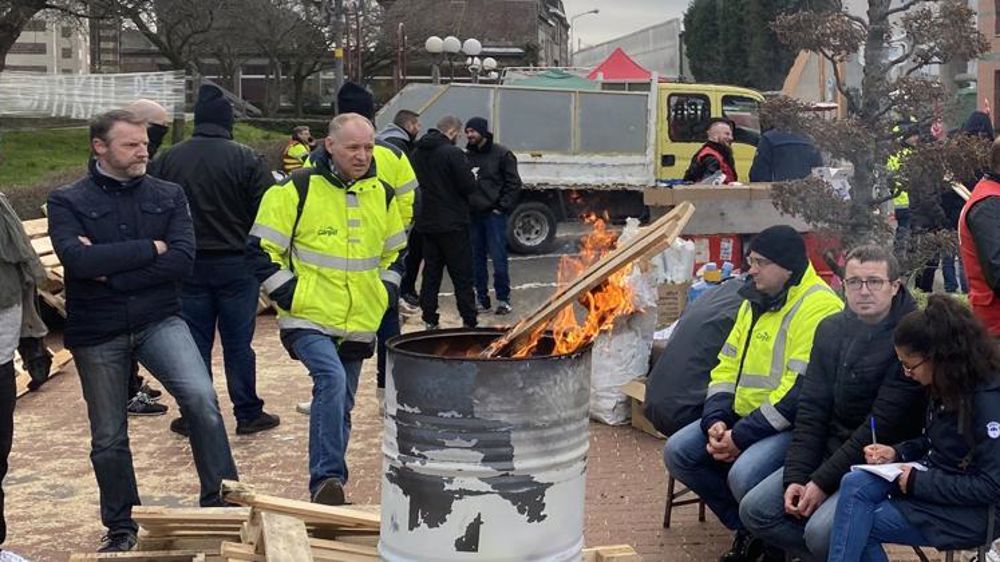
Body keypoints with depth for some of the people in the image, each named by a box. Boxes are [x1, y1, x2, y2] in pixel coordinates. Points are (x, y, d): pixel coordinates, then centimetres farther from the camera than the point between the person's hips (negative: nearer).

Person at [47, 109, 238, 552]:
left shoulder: (169, 196, 2)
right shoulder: (67, 202, -3)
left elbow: (182, 259, -12)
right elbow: (77, 258, -20)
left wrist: (111, 270, -16)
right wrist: (150, 249, -14)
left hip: (159, 320, 0)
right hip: (96, 333, 0)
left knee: (201, 398, -23)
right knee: (108, 438, 11)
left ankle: (220, 503, -10)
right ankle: (121, 529, 30)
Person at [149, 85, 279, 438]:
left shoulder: (168, 159, 1)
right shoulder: (246, 160, -10)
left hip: (187, 266, 2)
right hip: (236, 264, -2)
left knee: (194, 342, 9)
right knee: (238, 343, 6)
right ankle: (248, 415, 13)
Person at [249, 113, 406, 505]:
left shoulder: (381, 196, 9)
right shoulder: (297, 189, -8)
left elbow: (395, 252, 23)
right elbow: (263, 249, -6)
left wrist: (385, 293, 10)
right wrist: (289, 295, -11)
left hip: (359, 325, 6)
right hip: (309, 319, -6)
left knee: (340, 405, 13)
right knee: (331, 379, -29)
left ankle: (329, 488, 26)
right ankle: (327, 480, -24)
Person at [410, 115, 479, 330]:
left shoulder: (418, 153, 7)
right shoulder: (452, 153, -16)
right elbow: (468, 186, -16)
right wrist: (471, 177, 4)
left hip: (426, 222, 7)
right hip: (452, 224, -7)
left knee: (431, 273, 13)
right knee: (462, 276, 1)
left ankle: (429, 320, 14)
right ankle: (469, 321, 2)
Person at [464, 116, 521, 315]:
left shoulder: (502, 154, -3)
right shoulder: (467, 155, 10)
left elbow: (514, 184, -4)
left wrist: (502, 207, -10)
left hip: (494, 214, -5)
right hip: (473, 215, 5)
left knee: (498, 258, -3)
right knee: (477, 259, 9)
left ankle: (503, 299, 7)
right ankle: (482, 299, 18)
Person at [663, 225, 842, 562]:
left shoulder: (818, 308, -18)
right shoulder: (755, 301, 12)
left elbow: (800, 390, -24)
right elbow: (728, 366, 13)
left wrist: (742, 437, -21)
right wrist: (716, 420, -4)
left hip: (794, 424, -9)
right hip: (745, 418, 9)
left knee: (744, 475, -32)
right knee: (678, 452, -2)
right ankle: (747, 530, 10)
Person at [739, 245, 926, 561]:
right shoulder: (831, 329, 6)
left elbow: (883, 425, -20)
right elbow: (811, 410, 4)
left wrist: (823, 482, -17)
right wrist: (795, 477, -7)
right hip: (829, 451, 7)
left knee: (821, 531, -28)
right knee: (754, 511, -3)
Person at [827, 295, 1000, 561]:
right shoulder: (948, 388, 5)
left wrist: (920, 483, -20)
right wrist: (896, 453, 1)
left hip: (972, 511, -8)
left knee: (855, 523, -14)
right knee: (854, 484, -16)